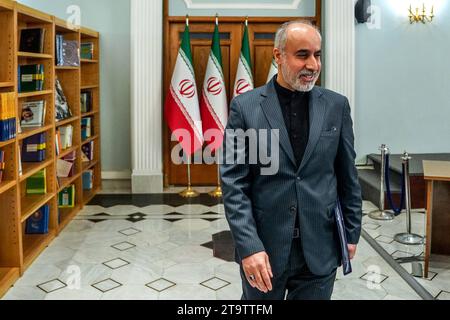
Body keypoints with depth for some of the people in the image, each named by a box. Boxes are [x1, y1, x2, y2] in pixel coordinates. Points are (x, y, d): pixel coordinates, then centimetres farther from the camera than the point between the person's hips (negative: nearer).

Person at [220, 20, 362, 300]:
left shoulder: (337, 106, 2)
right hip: (263, 247, -1)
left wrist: (352, 232, 9)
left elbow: (348, 176, 7)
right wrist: (249, 246, -15)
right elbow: (233, 183, -8)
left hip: (321, 249, 2)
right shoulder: (245, 107, -5)